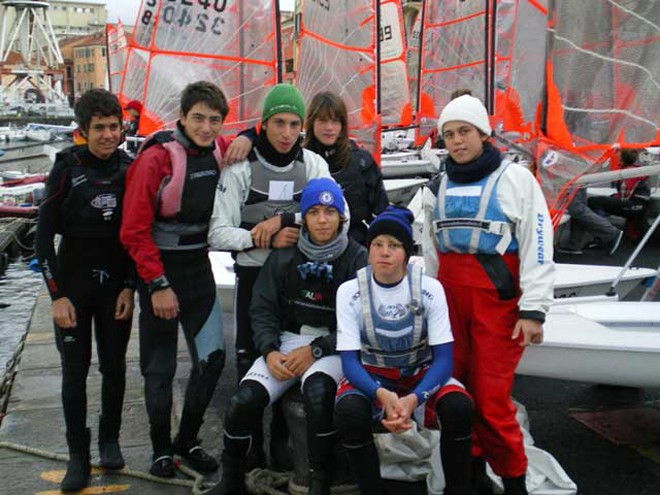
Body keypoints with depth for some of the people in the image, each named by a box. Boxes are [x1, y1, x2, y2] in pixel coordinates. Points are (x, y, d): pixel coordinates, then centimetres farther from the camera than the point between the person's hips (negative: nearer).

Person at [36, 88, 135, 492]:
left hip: (117, 283, 2)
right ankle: (78, 454, 13)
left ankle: (110, 439, 26)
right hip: (73, 282, -2)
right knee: (75, 370, 2)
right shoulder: (67, 169, -7)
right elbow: (45, 235, -6)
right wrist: (57, 295, -11)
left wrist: (130, 287, -3)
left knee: (114, 365, 9)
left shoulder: (130, 169, -1)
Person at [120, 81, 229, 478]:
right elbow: (135, 231, -15)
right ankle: (162, 448, 24)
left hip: (199, 266, 5)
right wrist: (157, 285, -16)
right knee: (160, 367, 5)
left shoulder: (220, 150, -1)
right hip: (161, 269, -5)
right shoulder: (156, 158, -16)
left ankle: (188, 440, 23)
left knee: (213, 356, 3)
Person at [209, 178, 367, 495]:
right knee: (244, 400, -20)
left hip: (332, 347, -3)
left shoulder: (357, 259, -3)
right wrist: (270, 352, -9)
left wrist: (315, 350, -16)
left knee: (318, 392, -36)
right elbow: (263, 309, 8)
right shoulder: (284, 257, 7)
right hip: (286, 341, 3)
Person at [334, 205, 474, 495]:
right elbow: (349, 361, -14)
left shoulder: (430, 289, -14)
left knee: (459, 408, -31)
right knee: (348, 414, -33)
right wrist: (382, 394, -34)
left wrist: (414, 399, -32)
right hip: (371, 376, 0)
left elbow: (443, 358, -13)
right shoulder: (349, 292, -13)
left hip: (421, 374, 0)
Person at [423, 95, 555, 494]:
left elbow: (538, 248, -6)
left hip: (498, 298, -5)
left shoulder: (515, 178, -1)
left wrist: (533, 310, -11)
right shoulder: (439, 186, 15)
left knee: (491, 397, -8)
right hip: (450, 296, 5)